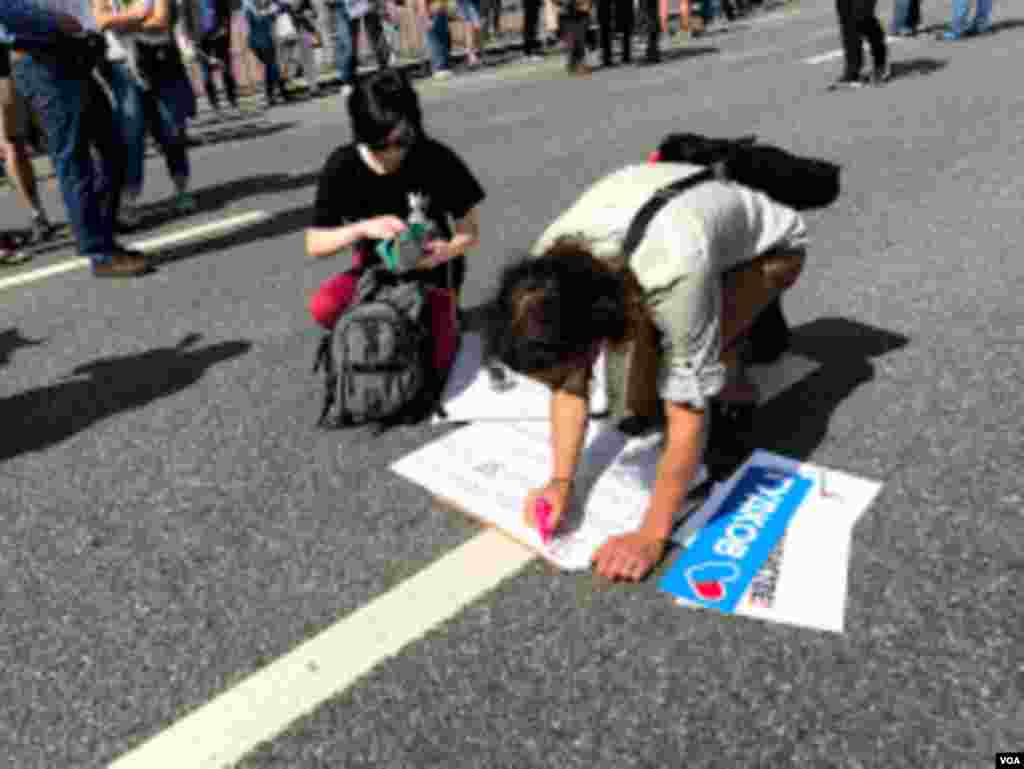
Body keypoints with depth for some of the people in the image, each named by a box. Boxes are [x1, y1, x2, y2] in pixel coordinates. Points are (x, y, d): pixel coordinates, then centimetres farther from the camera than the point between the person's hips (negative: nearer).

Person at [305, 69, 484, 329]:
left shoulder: (438, 160, -17)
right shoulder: (342, 167, -12)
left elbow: (470, 231, -8)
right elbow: (314, 245, -11)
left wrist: (448, 251, -32)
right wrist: (363, 228, -30)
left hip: (430, 268, -1)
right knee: (323, 308, -27)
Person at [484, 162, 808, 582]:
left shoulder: (672, 276, -47)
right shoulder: (550, 268, -29)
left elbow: (688, 417, -38)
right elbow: (571, 386, -15)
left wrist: (651, 536, -33)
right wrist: (561, 480, -24)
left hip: (766, 246, -4)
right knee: (631, 412, -8)